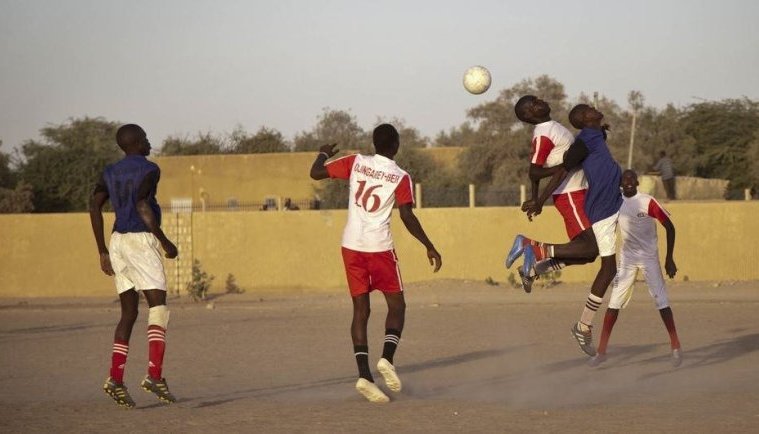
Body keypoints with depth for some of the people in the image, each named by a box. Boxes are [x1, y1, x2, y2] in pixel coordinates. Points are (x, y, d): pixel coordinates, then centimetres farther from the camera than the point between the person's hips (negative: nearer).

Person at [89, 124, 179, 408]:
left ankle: (115, 379, -2)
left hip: (117, 242, 7)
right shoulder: (149, 170, -5)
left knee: (129, 313, 9)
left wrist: (103, 252, 9)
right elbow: (142, 206, -18)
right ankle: (154, 375, -21)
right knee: (158, 309, -8)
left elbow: (94, 206, 6)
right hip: (141, 241, -7)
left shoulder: (110, 173, 15)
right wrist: (165, 242, -11)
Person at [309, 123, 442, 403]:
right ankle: (387, 358, -12)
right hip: (379, 248, -3)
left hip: (351, 246, 3)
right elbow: (407, 217, -9)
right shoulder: (401, 177, -4)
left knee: (361, 310, 5)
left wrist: (324, 154, 24)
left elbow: (316, 173, 3)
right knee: (396, 305, 11)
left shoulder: (355, 163, 3)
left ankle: (364, 374, -8)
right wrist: (429, 247, -1)